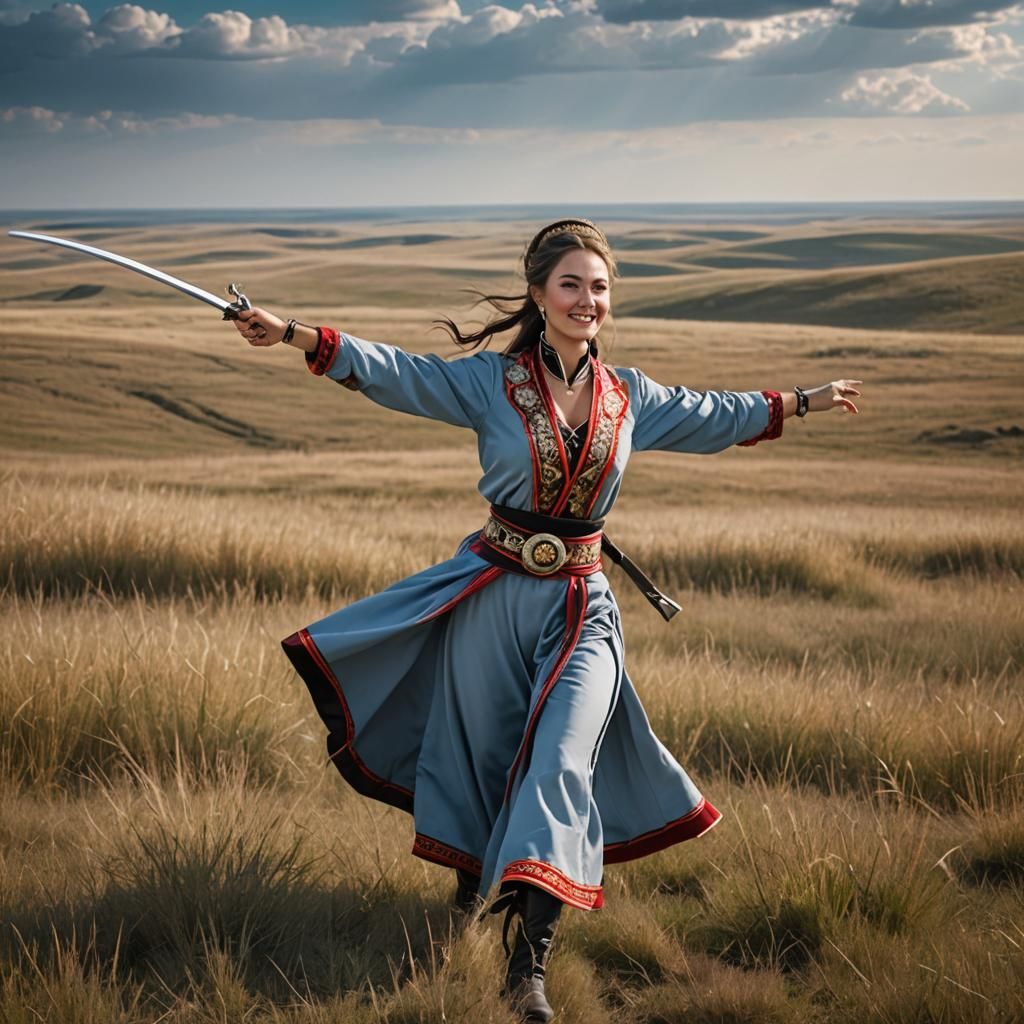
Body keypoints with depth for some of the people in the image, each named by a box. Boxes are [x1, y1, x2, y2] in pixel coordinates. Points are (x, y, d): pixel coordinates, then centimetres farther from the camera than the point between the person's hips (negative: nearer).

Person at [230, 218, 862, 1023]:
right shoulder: (490, 381, -5)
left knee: (562, 763, -12)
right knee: (482, 750, 12)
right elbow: (395, 373, -11)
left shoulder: (631, 398, 5)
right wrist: (295, 335, -22)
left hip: (581, 606, 1)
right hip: (493, 593, -1)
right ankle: (474, 870, 42)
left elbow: (712, 416, 21)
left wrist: (801, 403, 29)